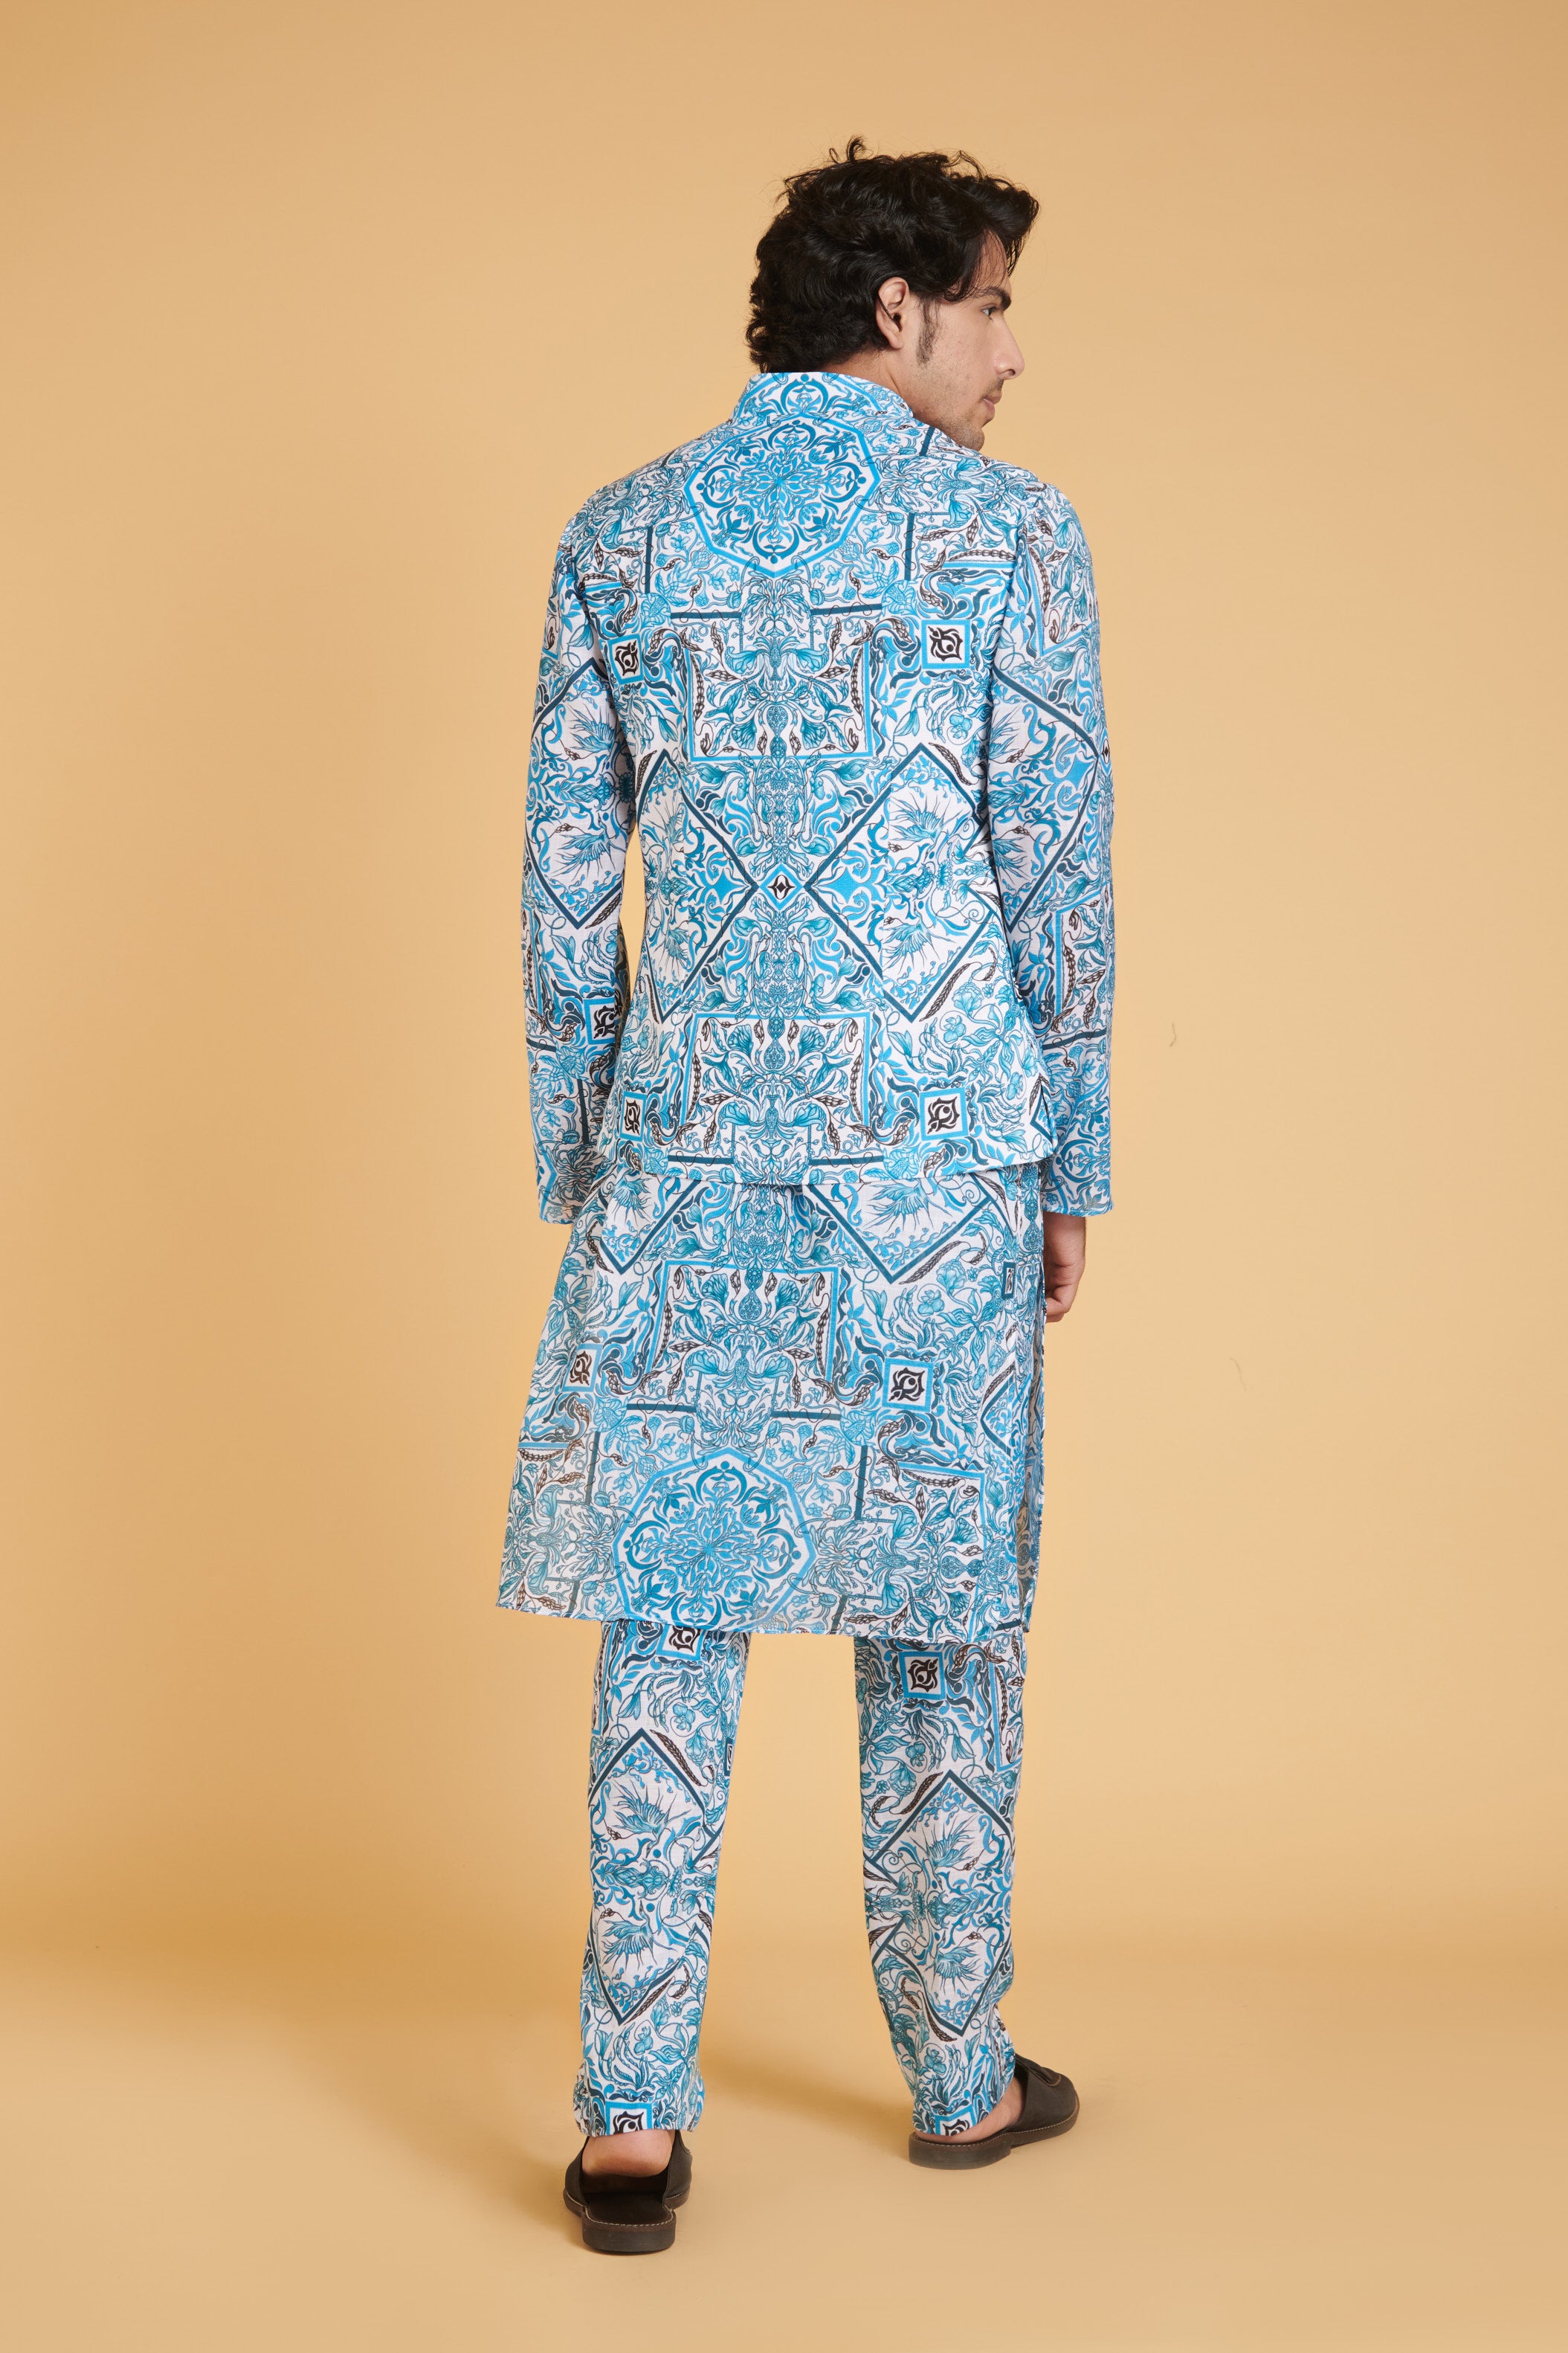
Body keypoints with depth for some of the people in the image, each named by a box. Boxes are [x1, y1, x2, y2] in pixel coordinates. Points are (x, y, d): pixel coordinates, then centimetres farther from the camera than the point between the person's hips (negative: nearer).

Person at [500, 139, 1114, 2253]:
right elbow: (1059, 876, -3)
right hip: (936, 1162, -2)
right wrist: (1074, 1168, 5)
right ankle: (959, 2077, 24)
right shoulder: (1007, 531, -2)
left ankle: (634, 2118, 6)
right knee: (938, 1623, 9)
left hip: (686, 1156, 3)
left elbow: (565, 884, 8)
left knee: (666, 1623, 5)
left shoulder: (619, 539, 8)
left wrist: (581, 1161, 15)